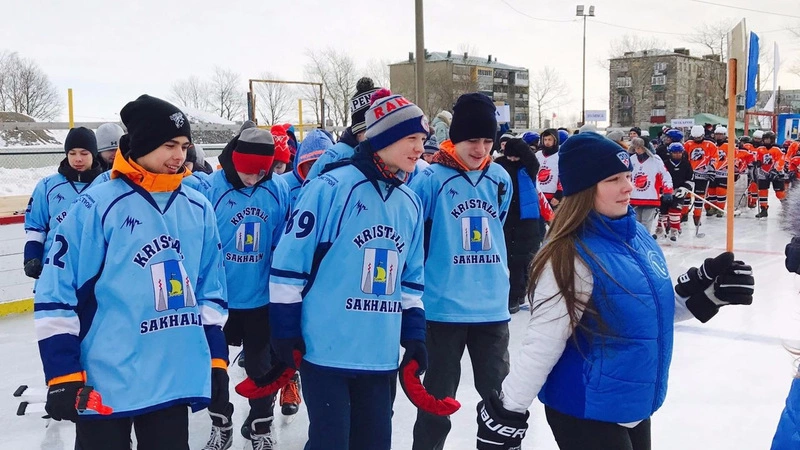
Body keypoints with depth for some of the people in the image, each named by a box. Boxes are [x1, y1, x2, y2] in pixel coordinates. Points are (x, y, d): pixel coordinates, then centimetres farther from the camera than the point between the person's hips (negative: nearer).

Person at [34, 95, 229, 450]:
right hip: (104, 384, -4)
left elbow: (210, 291, 12)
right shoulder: (96, 206, -10)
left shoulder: (198, 210, 5)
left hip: (176, 382, 4)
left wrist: (216, 360, 10)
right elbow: (56, 295, -8)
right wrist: (62, 375, -10)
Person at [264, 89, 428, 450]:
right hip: (326, 350, -6)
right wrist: (285, 331, -9)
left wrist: (414, 335, 13)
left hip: (381, 355, 6)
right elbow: (289, 263, -10)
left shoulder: (410, 203, 10)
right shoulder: (329, 188, -11)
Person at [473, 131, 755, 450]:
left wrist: (704, 290, 1)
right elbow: (540, 346, -22)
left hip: (635, 406, 8)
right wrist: (505, 417, -18)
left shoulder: (638, 235, 0)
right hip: (585, 413, -8)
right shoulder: (572, 257, -23)